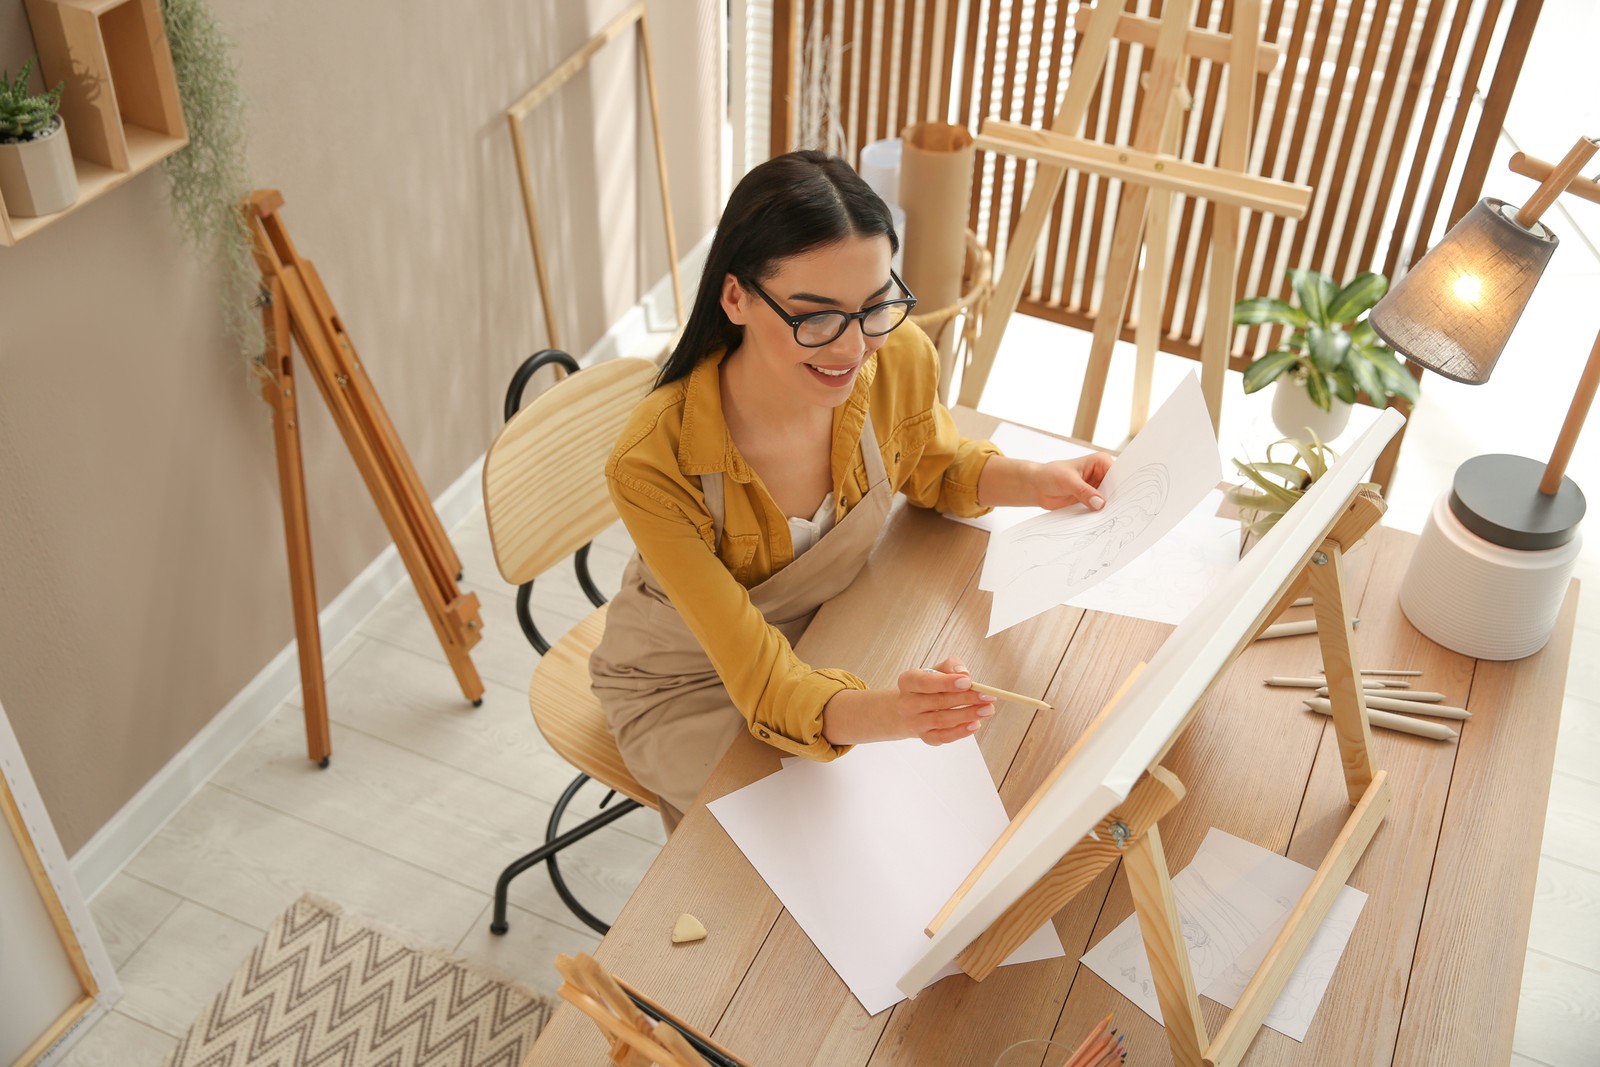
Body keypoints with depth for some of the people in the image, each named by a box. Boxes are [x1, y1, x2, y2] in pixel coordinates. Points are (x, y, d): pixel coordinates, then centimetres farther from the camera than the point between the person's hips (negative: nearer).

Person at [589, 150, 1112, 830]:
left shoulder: (898, 358, -22)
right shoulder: (655, 465, -36)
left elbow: (933, 468, 4)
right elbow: (762, 681, -35)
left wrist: (1036, 482, -16)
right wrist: (885, 715, -55)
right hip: (692, 690, -4)